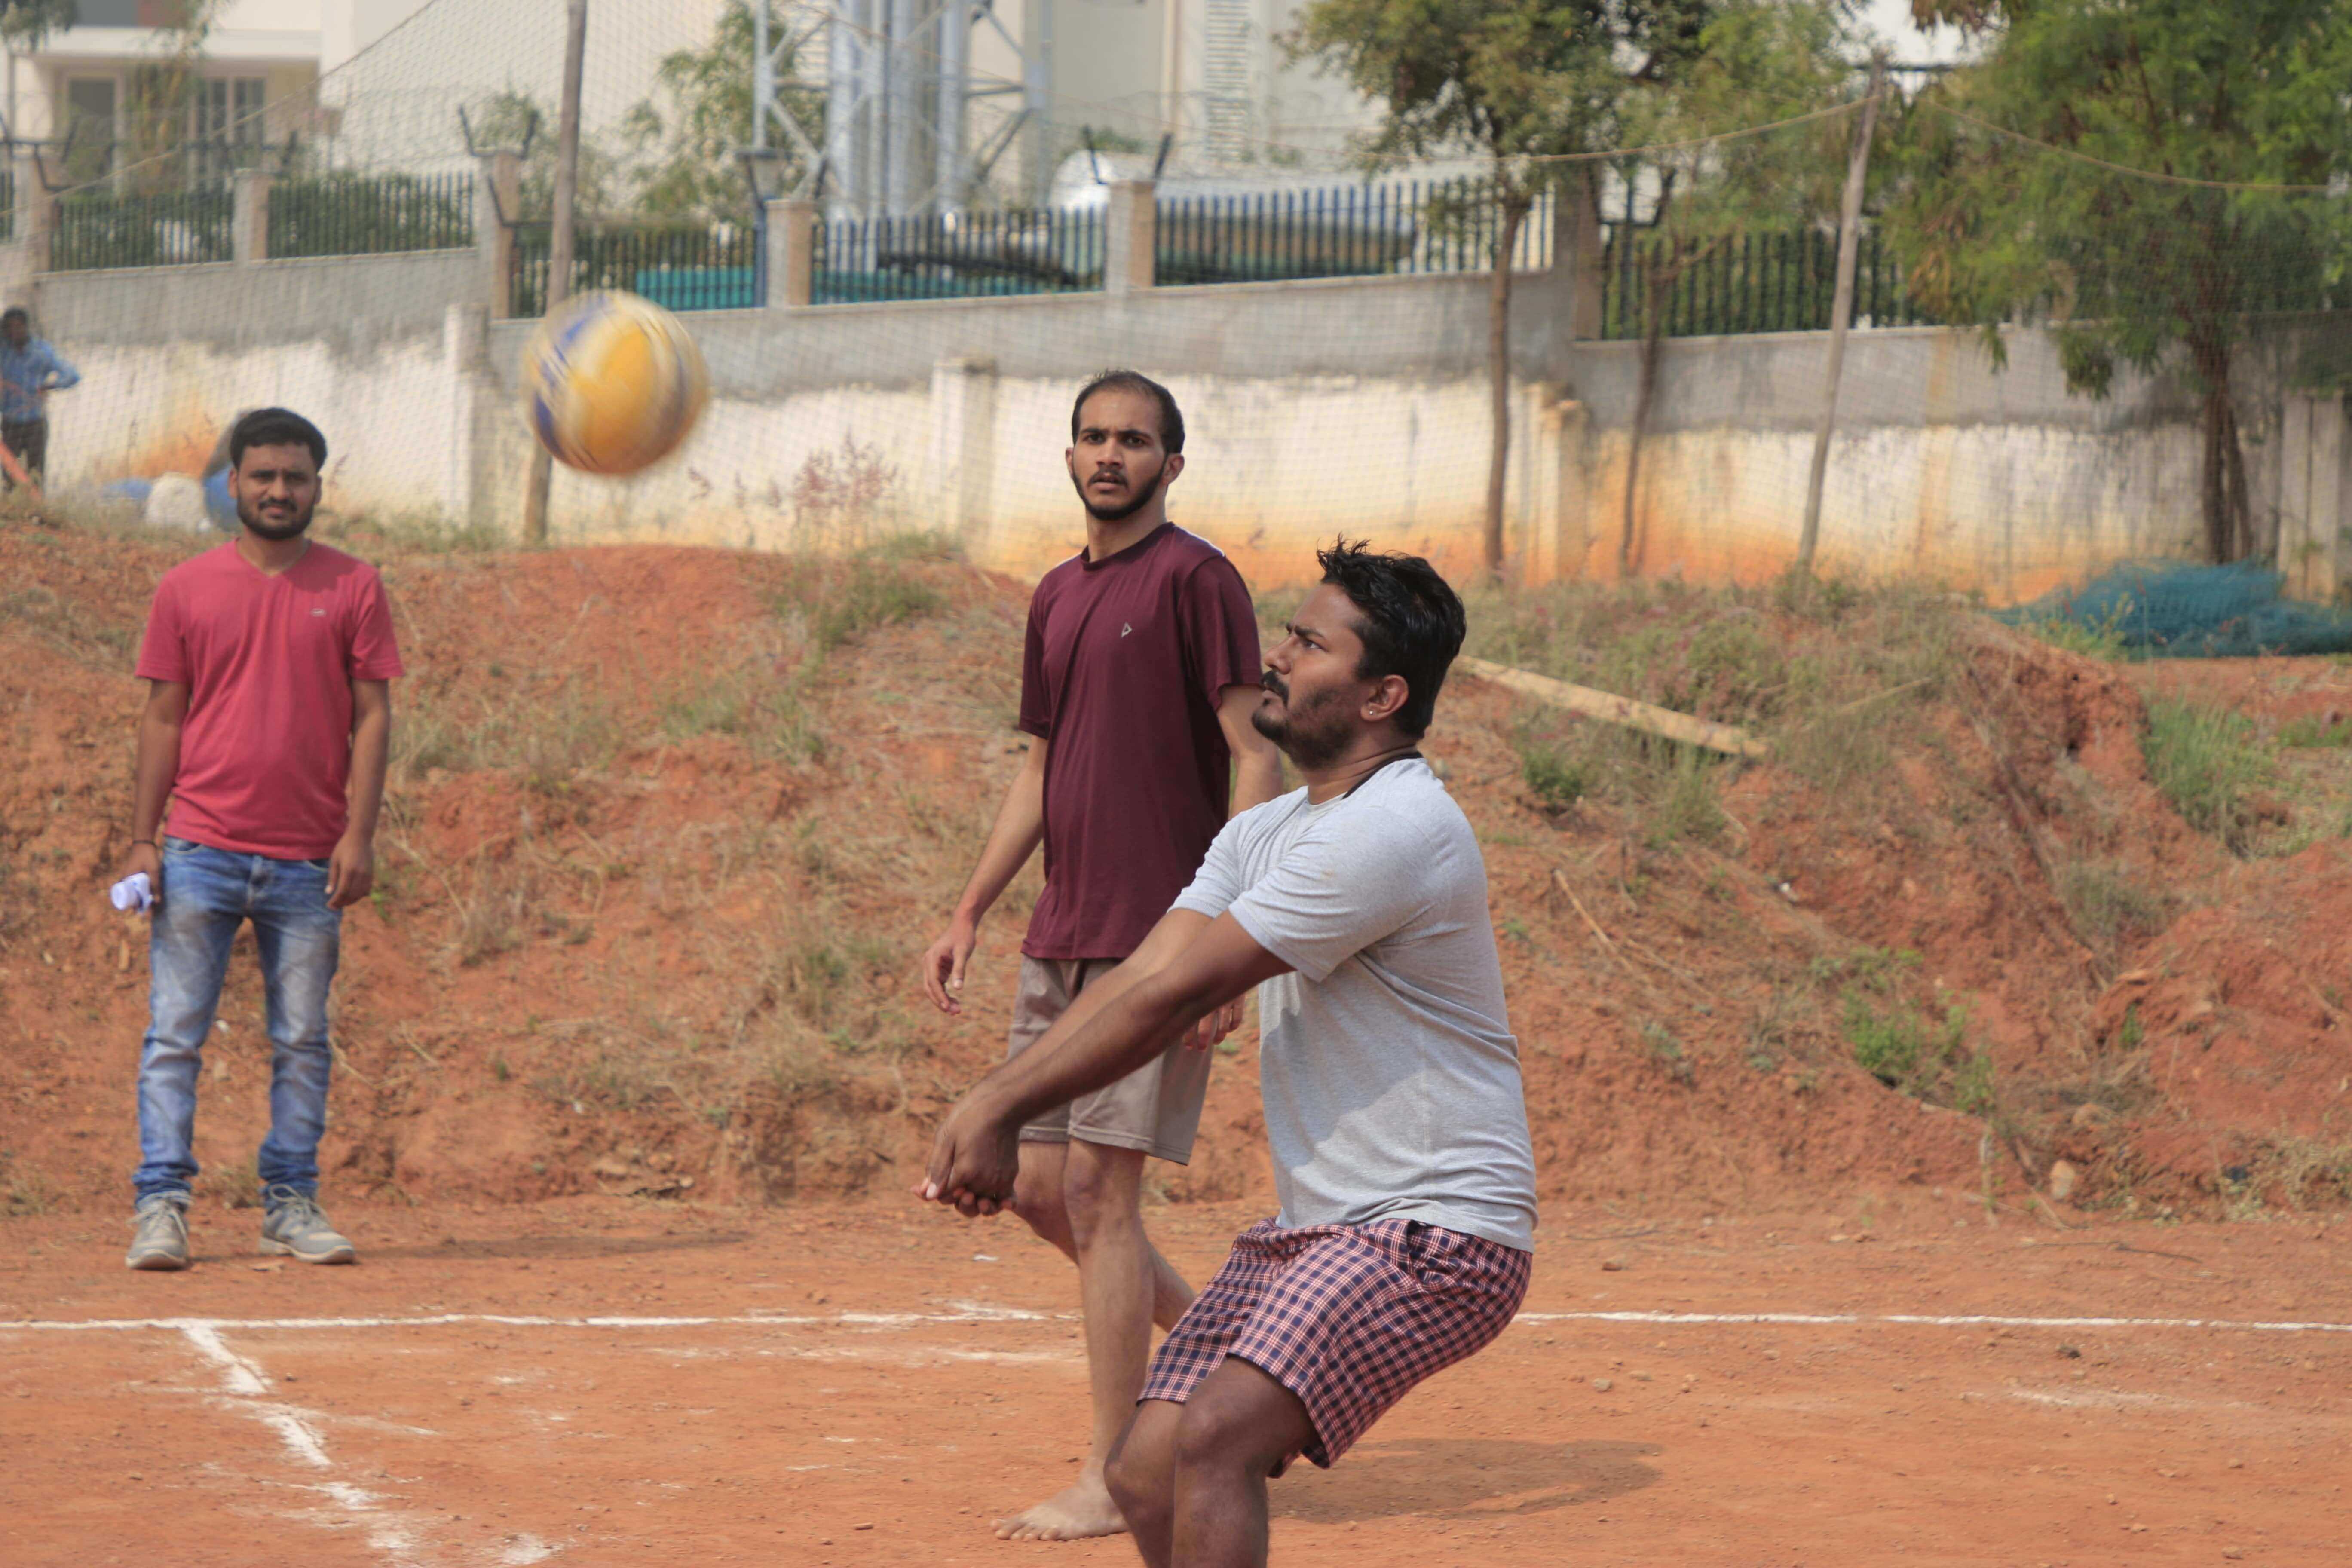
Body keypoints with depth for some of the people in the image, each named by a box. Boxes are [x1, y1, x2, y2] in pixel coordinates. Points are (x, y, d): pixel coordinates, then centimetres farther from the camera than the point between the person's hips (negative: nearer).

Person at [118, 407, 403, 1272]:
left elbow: (372, 714, 4)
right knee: (174, 1033, -4)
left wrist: (359, 833, -6)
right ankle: (160, 1207, -2)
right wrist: (142, 839, 0)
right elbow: (164, 716, 7)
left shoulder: (353, 587, 5)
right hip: (200, 851, 0)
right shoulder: (186, 588, 6)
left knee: (303, 1042, 5)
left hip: (310, 863, 0)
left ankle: (292, 1207, 12)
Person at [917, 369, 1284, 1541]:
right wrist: (970, 912, 17)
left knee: (1101, 1191, -9)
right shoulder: (1056, 598, 16)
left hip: (1155, 944, -8)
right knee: (1040, 1188, 9)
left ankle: (1110, 1481, -3)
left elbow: (1257, 760, -11)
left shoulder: (1194, 580, -7)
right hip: (1062, 939, 8)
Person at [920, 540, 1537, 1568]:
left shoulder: (1390, 830, -19)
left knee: (1216, 1436, -25)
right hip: (1316, 1231, 9)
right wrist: (990, 1103, -11)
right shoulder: (1265, 834, 14)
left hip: (1432, 1232, -9)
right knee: (1146, 1472, 0)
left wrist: (1002, 1108, -14)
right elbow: (1138, 976, 4)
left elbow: (1173, 996, -18)